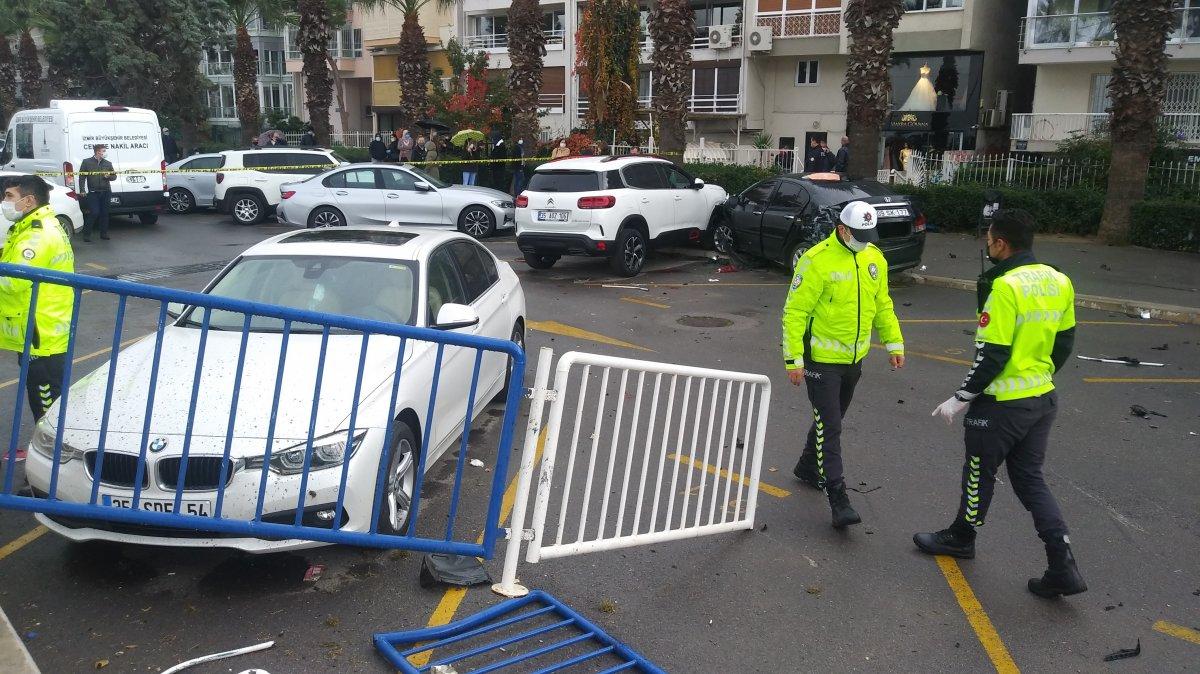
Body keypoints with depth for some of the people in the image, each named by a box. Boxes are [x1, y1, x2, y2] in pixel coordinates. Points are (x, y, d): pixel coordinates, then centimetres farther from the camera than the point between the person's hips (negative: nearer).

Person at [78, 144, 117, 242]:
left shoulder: (108, 163, 13)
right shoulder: (86, 162, 4)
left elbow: (114, 176, 18)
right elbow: (82, 177, 3)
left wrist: (109, 176, -6)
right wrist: (82, 190, -6)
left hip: (106, 192, 4)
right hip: (93, 193, -3)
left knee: (104, 213, 6)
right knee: (94, 213, -11)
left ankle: (104, 233, 16)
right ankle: (87, 234, -1)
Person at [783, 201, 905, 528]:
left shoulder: (874, 258, 3)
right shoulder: (817, 260, -19)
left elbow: (883, 304, 16)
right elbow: (795, 311, -17)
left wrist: (894, 342, 14)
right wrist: (794, 359, -18)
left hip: (854, 357, 7)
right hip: (822, 358, -7)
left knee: (832, 419, 20)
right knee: (829, 426, -6)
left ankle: (808, 467, 40)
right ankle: (837, 497, -2)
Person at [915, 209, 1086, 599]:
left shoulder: (1005, 288, -22)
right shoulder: (1058, 281, 3)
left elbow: (992, 355, -22)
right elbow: (1064, 341, 12)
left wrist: (961, 398, -13)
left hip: (1002, 404, -7)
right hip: (1043, 398, 8)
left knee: (981, 472, 13)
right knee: (1030, 477, 15)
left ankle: (961, 537, 35)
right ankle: (1063, 566, 9)